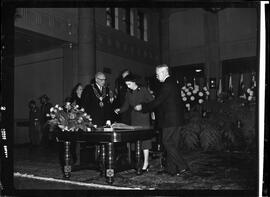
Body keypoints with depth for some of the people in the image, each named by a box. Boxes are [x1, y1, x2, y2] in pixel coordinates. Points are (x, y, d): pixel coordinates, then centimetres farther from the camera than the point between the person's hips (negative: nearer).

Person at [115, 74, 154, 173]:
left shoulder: (144, 90, -1)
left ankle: (146, 163, 1)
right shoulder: (129, 93, 11)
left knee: (144, 139, -6)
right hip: (134, 118, 4)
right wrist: (119, 110, -8)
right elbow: (126, 106, 10)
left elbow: (152, 102, 0)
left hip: (144, 117, -4)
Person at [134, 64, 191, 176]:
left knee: (168, 143, -6)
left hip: (170, 119, -10)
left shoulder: (167, 85, -15)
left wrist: (142, 107, -8)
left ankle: (183, 167, -5)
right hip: (176, 119, 10)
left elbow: (157, 101, -17)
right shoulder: (172, 83, 17)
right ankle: (170, 168, 19)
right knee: (172, 144, 12)